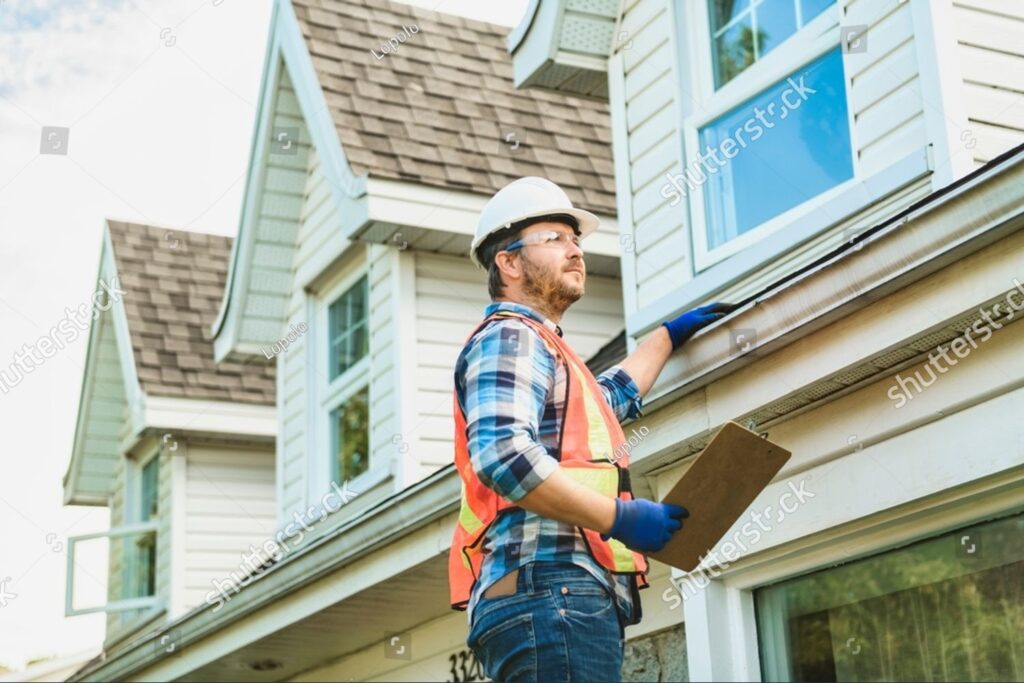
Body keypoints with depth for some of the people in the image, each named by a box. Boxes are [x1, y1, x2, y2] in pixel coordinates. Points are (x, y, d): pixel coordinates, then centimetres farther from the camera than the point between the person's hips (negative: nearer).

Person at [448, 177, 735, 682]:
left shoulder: (536, 345, 31)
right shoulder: (509, 337, -2)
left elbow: (608, 398, 52)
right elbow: (502, 455, -20)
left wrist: (670, 334, 57)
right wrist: (619, 517, -17)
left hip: (567, 599, 11)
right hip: (549, 590, -11)